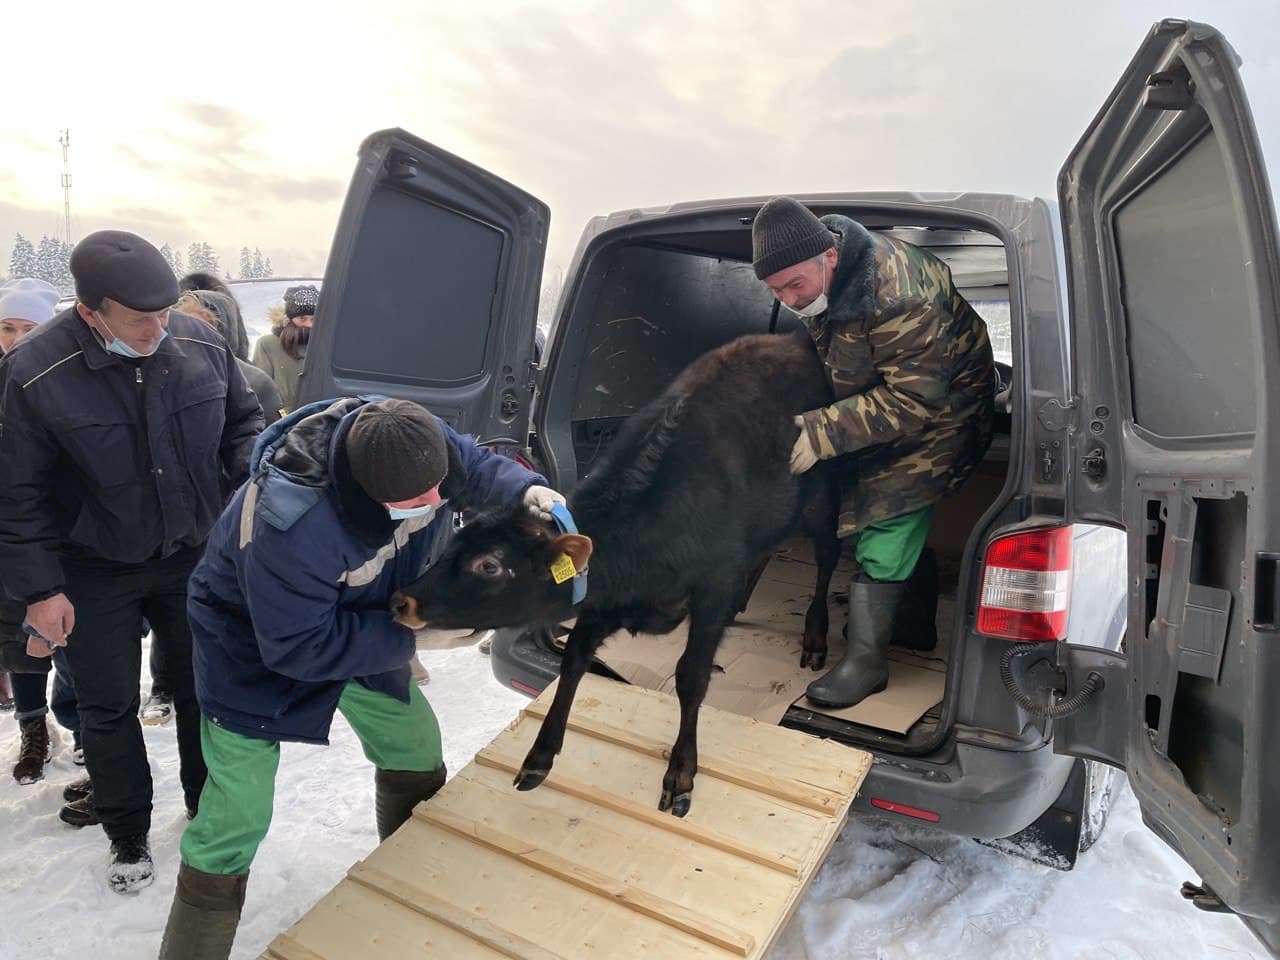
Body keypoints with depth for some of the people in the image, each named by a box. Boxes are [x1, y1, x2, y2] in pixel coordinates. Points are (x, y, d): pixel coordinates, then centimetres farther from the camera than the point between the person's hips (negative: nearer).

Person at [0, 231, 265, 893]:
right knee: (109, 706, 12)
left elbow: (242, 421, 4)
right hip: (94, 573, -2)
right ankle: (127, 834, 35)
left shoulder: (199, 343, -13)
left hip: (194, 557, 3)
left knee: (203, 688, 16)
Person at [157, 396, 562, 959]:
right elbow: (299, 647, -33)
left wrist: (524, 490, -26)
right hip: (258, 647, -6)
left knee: (416, 754, 16)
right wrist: (413, 634, -29)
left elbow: (473, 466, -5)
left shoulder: (411, 442, -27)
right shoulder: (291, 526, -44)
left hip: (356, 625, 7)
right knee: (236, 818, -7)